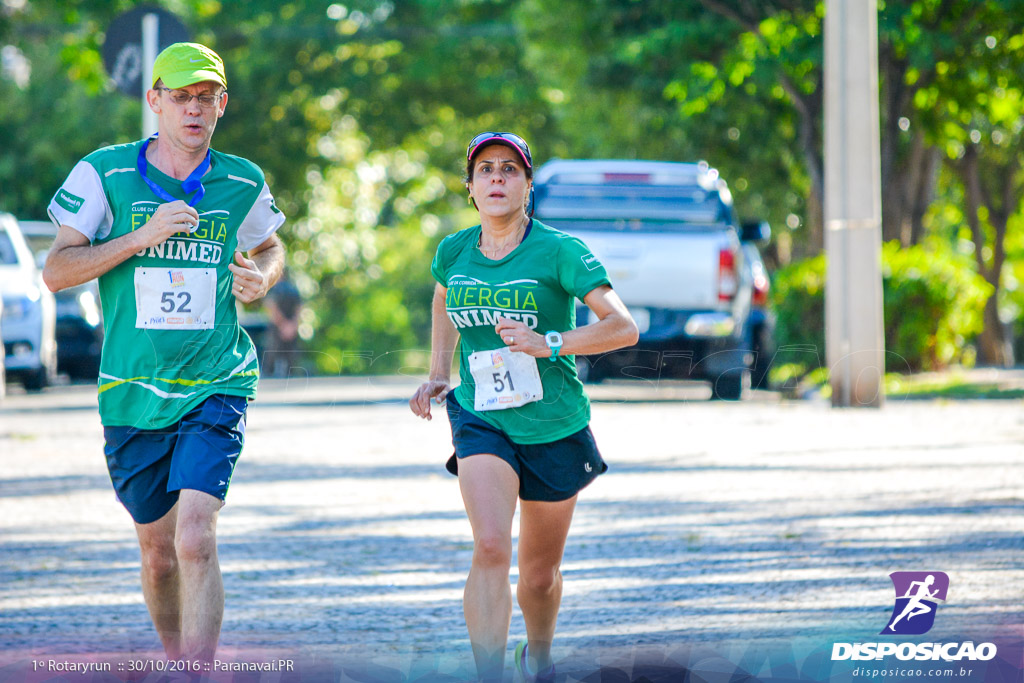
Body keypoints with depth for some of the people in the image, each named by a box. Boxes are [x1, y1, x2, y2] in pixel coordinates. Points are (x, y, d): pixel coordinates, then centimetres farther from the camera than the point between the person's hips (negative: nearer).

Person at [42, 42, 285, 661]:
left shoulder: (244, 184, 4)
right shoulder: (104, 174, -3)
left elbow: (270, 247, 24)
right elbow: (55, 272, -7)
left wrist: (262, 278, 0)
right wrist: (143, 236, -17)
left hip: (216, 387, -1)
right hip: (133, 394, 1)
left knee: (197, 541, -19)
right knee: (158, 551, 12)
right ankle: (174, 662, 35)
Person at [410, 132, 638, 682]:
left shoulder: (558, 251, -14)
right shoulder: (454, 252, 0)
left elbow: (623, 327, -20)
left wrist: (546, 343, -30)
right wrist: (438, 376, 16)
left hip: (555, 429, -1)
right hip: (480, 421, 1)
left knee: (539, 575, 12)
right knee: (491, 548, -23)